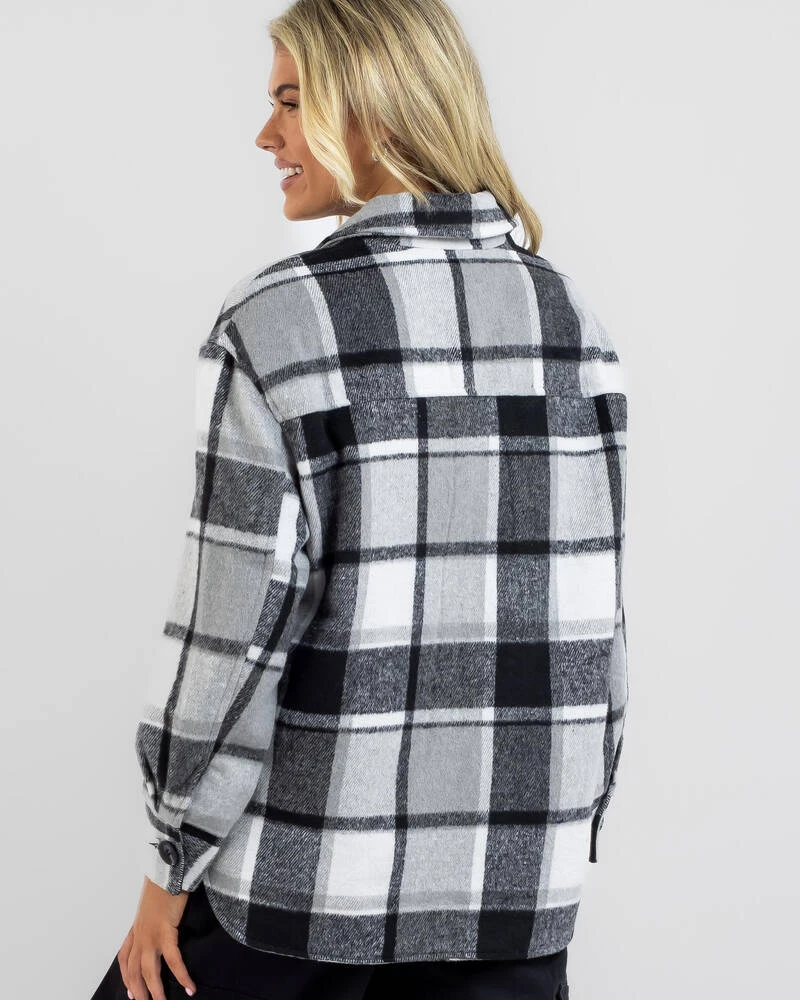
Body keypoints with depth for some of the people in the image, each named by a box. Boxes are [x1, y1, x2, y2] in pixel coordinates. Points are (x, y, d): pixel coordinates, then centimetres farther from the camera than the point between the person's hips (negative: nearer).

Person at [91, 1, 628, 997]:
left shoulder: (283, 321, -13)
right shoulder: (568, 317, 2)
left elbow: (237, 622, -14)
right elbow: (591, 605, 6)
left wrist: (174, 862, -4)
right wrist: (567, 827, 15)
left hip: (314, 866, -4)